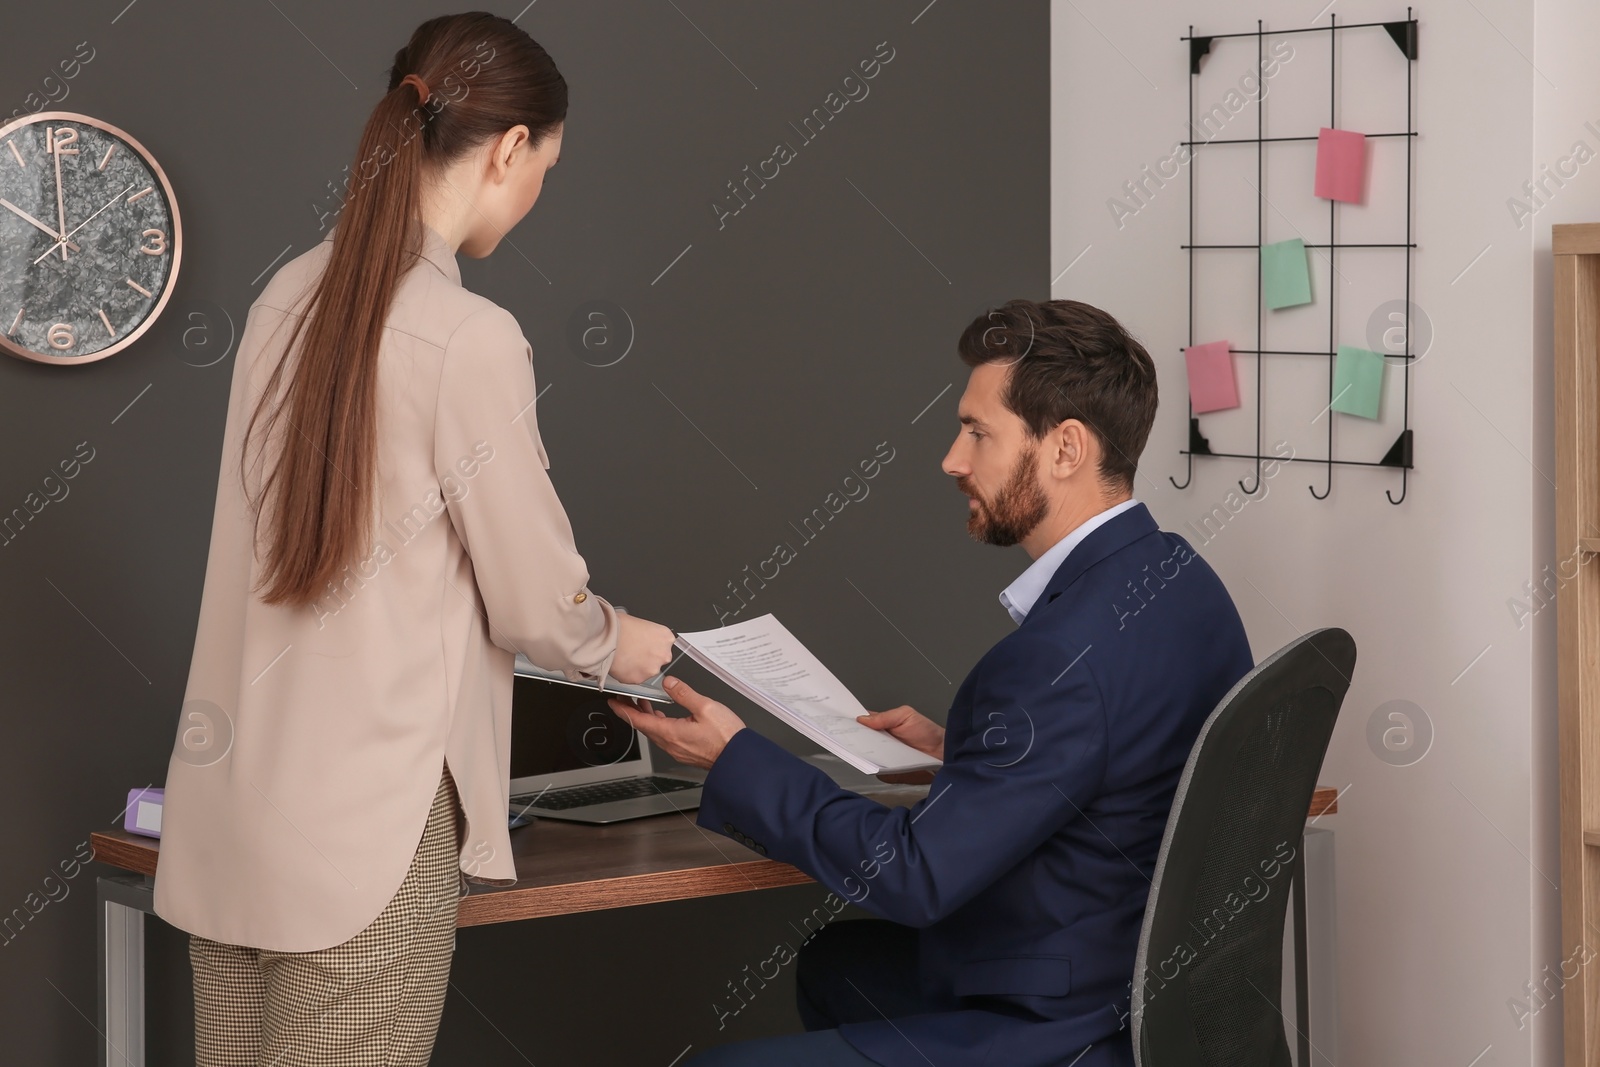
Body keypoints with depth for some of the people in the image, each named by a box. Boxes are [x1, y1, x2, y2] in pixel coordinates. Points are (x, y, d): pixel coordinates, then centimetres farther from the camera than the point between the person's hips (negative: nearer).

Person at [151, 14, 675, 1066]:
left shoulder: (289, 296, 6)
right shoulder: (470, 338, -16)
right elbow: (535, 601, -8)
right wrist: (617, 643, 15)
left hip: (230, 796, 7)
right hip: (364, 823, -7)